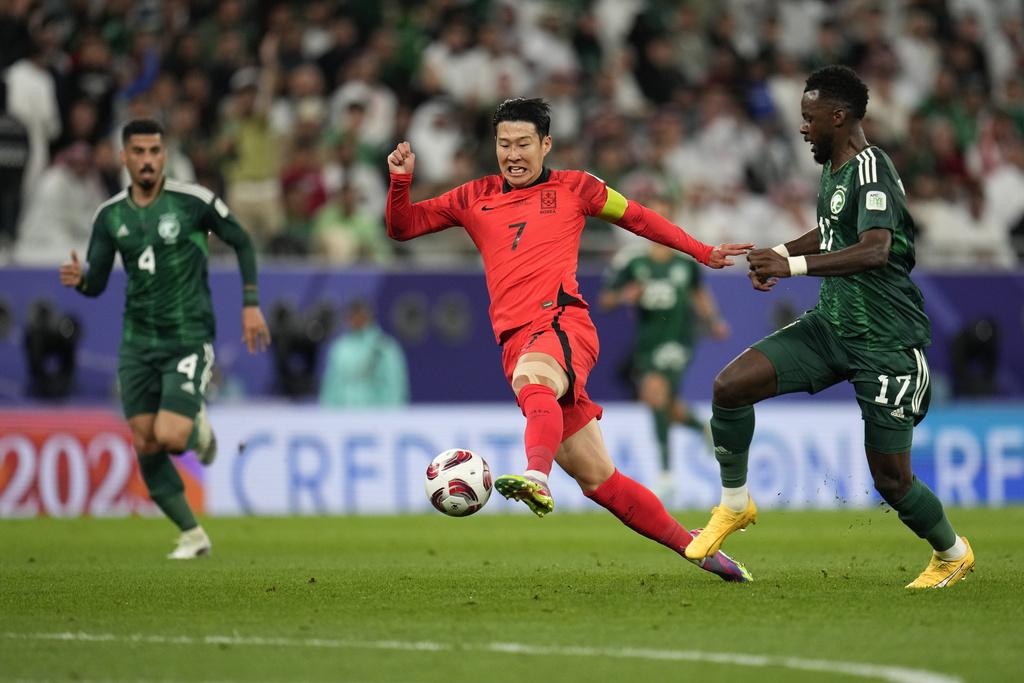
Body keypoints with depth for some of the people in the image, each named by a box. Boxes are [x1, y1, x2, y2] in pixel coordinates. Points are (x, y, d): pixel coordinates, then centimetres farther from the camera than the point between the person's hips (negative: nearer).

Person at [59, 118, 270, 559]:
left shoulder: (193, 201, -9)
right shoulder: (110, 216, 2)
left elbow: (242, 243, 4)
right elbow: (97, 283, 6)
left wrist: (251, 305, 0)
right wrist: (79, 278, -18)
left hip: (188, 339, -4)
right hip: (138, 342, 4)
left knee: (169, 437, -18)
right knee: (145, 445, 0)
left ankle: (198, 429, 20)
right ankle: (193, 535, 15)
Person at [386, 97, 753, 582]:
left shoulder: (572, 188, 13)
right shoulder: (476, 198, 20)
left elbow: (635, 217, 25)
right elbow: (402, 227, 23)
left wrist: (703, 252, 27)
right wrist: (400, 180, 4)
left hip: (563, 324, -4)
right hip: (517, 344, 4)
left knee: (531, 378, -42)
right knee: (599, 481, 0)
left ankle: (537, 479, -68)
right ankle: (694, 546, 10)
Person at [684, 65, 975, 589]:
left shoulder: (871, 170, -18)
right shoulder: (832, 171, 9)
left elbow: (874, 251, -33)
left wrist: (793, 265, -39)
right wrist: (780, 253, 11)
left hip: (886, 344, -8)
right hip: (831, 325, 8)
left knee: (891, 479, -2)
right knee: (730, 386, -10)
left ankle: (952, 553, 26)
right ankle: (735, 506, 7)